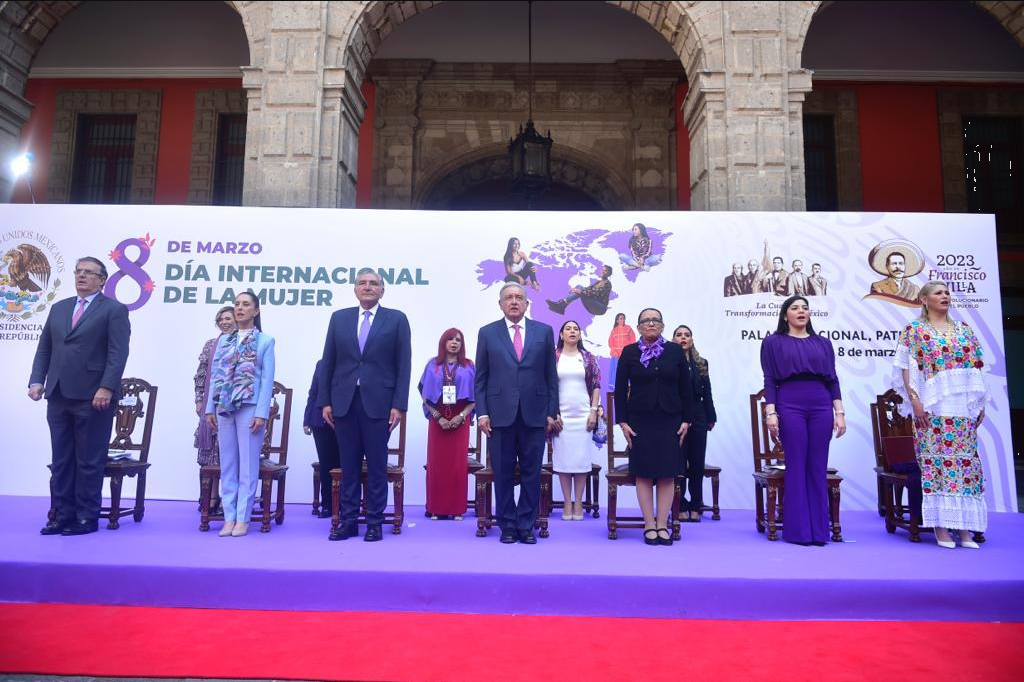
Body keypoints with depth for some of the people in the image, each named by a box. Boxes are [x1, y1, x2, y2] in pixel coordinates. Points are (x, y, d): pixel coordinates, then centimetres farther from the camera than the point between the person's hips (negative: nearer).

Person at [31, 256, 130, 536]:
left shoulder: (114, 310, 0)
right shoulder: (59, 308, 18)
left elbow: (118, 353, -9)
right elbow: (44, 348, 17)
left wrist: (106, 388, -18)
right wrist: (37, 380, 3)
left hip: (93, 397, -6)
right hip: (59, 396, 6)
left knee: (89, 461, 0)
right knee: (61, 460, 9)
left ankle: (87, 518, 9)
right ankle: (64, 515, 17)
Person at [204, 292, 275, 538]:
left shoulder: (266, 341, 2)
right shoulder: (224, 340, 14)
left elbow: (267, 379, -4)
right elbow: (216, 375, 12)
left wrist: (261, 413, -12)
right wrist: (210, 408, 5)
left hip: (250, 408, -4)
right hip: (225, 408, 4)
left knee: (248, 464, -1)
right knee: (227, 464, 6)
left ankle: (243, 518, 5)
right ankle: (229, 517, 11)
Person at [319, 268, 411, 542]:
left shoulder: (396, 319, 4)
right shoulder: (339, 318, 11)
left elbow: (403, 365, -1)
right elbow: (328, 363, 10)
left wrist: (399, 405, -8)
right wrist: (325, 401, 4)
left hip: (378, 402, -2)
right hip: (344, 401, 2)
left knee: (377, 466, 3)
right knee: (348, 465, 7)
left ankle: (375, 523, 12)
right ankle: (348, 521, 16)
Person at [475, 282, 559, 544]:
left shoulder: (544, 331, 8)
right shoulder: (487, 333, 7)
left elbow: (551, 375, 8)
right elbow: (481, 378, 6)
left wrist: (552, 412, 2)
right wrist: (481, 412, -3)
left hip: (534, 414, 1)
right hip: (501, 414, 0)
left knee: (531, 473, 5)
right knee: (503, 473, 5)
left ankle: (526, 525, 16)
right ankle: (507, 525, 17)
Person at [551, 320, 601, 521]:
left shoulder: (588, 357, 6)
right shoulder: (553, 357, 3)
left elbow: (596, 386, 5)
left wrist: (594, 411, -3)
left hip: (583, 415, 1)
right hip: (561, 416, -1)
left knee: (581, 458, 2)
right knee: (562, 458, 2)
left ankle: (578, 503, 11)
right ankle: (567, 503, 11)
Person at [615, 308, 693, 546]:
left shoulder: (675, 351, 6)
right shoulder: (629, 353, 3)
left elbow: (685, 389, 7)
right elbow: (620, 389, 2)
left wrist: (686, 419, 1)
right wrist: (622, 421, -4)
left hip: (670, 421, 1)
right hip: (640, 421, -1)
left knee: (667, 473, 1)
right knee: (644, 473, 1)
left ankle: (663, 525, 9)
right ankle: (649, 526, 8)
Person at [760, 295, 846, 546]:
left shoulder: (823, 343, 15)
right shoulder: (773, 342, 8)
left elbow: (833, 379, 12)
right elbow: (769, 380, 1)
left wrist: (840, 412, 3)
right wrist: (770, 412, -9)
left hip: (821, 406, 3)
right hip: (789, 406, -3)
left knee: (818, 468, 3)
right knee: (796, 467, -2)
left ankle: (819, 530, 10)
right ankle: (798, 530, 5)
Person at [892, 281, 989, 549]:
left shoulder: (964, 329, 16)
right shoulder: (914, 330, 3)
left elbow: (976, 369, 16)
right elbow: (906, 368, -4)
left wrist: (981, 403, 10)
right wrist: (915, 400, -13)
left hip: (964, 407, 4)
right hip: (933, 406, -4)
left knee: (966, 460, 1)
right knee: (936, 460, -7)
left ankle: (965, 527, 6)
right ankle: (941, 527, -1)